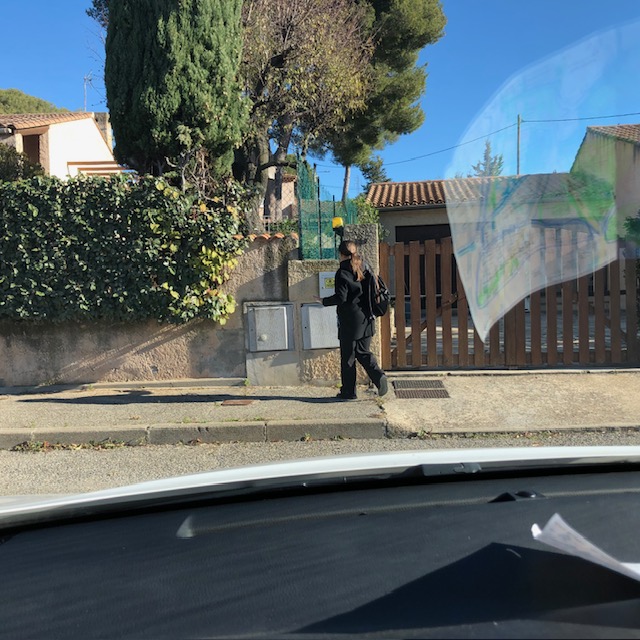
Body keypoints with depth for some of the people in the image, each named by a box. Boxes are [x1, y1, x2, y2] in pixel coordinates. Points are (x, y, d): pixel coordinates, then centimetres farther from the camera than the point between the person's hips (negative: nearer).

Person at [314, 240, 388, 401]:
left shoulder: (342, 273, -12)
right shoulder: (364, 268, 7)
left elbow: (341, 298, -17)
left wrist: (324, 301, -3)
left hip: (349, 322, -6)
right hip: (366, 320, 6)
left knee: (348, 357, 5)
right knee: (363, 352, 17)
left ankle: (348, 392, 13)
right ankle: (379, 376, -4)